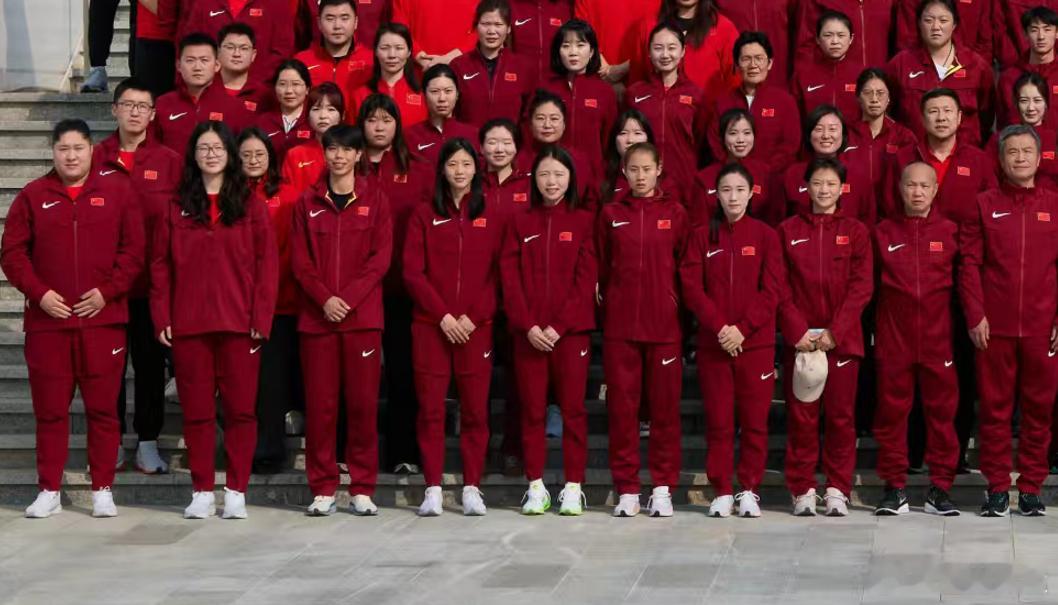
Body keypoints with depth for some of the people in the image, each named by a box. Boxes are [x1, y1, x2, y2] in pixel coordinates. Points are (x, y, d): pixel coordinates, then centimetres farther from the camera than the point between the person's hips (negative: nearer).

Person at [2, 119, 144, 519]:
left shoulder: (117, 193, 6)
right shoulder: (32, 196, 7)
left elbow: (134, 250, 3)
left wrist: (107, 291, -8)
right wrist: (39, 292, -7)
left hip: (102, 318, -1)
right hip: (47, 321, 1)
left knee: (103, 409, 2)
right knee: (50, 410, 4)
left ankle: (103, 490, 10)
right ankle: (49, 491, 12)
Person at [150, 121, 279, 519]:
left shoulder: (250, 204, 5)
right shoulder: (177, 206, 9)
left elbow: (266, 263, 1)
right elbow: (161, 266, 7)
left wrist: (261, 318, -7)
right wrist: (162, 318, -2)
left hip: (239, 323, -1)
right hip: (188, 325, 1)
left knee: (240, 409, 1)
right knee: (196, 410, 5)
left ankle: (236, 492, 8)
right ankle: (202, 492, 11)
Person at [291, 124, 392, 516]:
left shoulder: (374, 200, 7)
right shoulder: (308, 202, 10)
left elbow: (381, 257, 0)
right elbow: (300, 260, 5)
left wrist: (348, 298, -11)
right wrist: (324, 298, -10)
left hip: (362, 316, -1)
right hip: (316, 316, 1)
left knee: (363, 403, -1)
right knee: (319, 404, 0)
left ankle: (362, 489, 6)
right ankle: (323, 489, 7)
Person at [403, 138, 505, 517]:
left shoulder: (491, 217, 9)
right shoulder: (424, 216, 7)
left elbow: (497, 273, 5)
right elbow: (413, 273, 1)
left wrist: (472, 317, -7)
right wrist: (443, 316, -9)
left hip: (476, 326, 0)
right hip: (430, 325, 0)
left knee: (475, 409, -1)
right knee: (430, 408, -3)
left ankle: (472, 488, 6)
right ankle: (433, 489, 2)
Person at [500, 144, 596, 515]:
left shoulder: (582, 222, 4)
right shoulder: (521, 224, 9)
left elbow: (586, 280, -3)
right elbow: (510, 278, 3)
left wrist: (559, 326, -11)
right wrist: (528, 325, -9)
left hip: (571, 329, -2)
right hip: (528, 332, 2)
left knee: (573, 409, 0)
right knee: (532, 410, 3)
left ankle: (573, 487, 6)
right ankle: (536, 487, 9)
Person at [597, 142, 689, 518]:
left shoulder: (675, 213, 5)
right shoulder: (611, 215, 8)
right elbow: (601, 270, 11)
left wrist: (678, 308, 4)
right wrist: (607, 310, 6)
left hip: (664, 325, -1)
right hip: (619, 327, 1)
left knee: (665, 406, 1)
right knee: (621, 406, 2)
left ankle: (662, 488, 9)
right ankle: (626, 490, 8)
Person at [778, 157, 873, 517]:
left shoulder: (855, 232, 7)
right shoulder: (788, 230, 8)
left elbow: (861, 287, 0)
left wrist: (835, 331, -10)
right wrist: (798, 330, -9)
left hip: (842, 338, 0)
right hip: (799, 338, 0)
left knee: (841, 414, 1)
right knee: (801, 416, 0)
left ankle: (838, 490, 7)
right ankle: (803, 490, 7)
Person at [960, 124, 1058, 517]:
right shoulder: (985, 205, 6)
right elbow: (969, 263, 2)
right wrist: (975, 316, -7)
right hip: (994, 325, -1)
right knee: (995, 406, 3)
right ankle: (997, 488, 11)